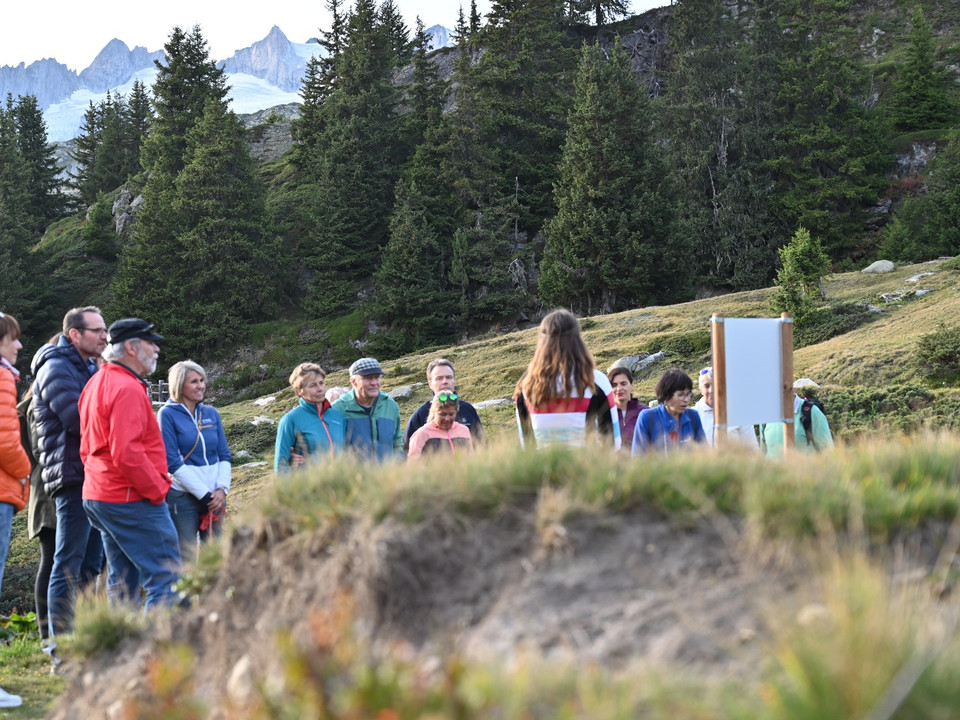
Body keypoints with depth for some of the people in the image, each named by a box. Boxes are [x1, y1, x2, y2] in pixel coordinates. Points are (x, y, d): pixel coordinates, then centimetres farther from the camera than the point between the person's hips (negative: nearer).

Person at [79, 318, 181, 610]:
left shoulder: (97, 383, 15)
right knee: (166, 575, -9)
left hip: (99, 495, 10)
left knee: (122, 579, 15)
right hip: (132, 499, -10)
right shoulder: (127, 389, -17)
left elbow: (88, 447, 21)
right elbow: (127, 453, -26)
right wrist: (158, 490, -16)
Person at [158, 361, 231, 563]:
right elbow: (172, 462, -10)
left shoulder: (211, 414, 10)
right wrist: (203, 494, -13)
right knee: (186, 559, -3)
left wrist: (222, 488, -6)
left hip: (215, 497, 5)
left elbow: (224, 455, 11)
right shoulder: (167, 414, -5)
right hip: (183, 498, -5)